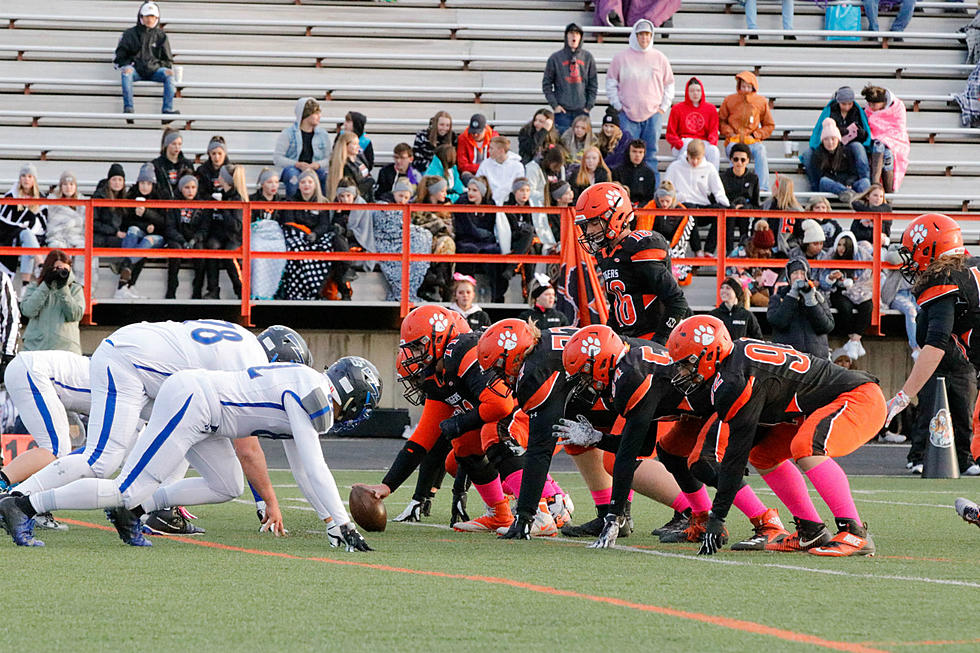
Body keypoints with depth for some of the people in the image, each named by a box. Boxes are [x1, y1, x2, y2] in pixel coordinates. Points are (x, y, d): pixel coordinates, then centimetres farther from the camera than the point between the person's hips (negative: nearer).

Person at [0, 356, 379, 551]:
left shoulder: (305, 392, 19)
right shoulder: (311, 396, -11)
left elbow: (302, 472, 26)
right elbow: (315, 469, -17)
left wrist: (331, 521, 24)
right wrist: (341, 525, -14)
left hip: (193, 398, 10)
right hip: (188, 402, -10)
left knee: (228, 487, 10)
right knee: (131, 490, -10)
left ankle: (130, 511, 9)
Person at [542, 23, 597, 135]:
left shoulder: (587, 57, 8)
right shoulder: (555, 58, 3)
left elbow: (593, 84, 10)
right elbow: (546, 84, 6)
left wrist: (589, 105, 1)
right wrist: (554, 104, -4)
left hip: (582, 111, 2)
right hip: (563, 111, -2)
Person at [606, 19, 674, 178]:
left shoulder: (659, 58, 9)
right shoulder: (622, 58, 4)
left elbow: (669, 86, 16)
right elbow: (611, 83, 9)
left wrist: (663, 107, 6)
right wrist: (618, 106, 1)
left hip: (653, 113, 1)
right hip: (628, 115, -1)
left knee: (651, 154, 2)